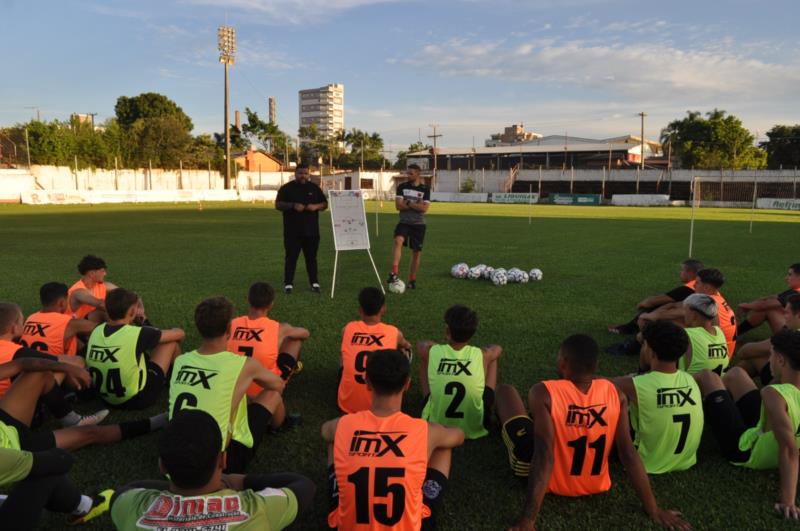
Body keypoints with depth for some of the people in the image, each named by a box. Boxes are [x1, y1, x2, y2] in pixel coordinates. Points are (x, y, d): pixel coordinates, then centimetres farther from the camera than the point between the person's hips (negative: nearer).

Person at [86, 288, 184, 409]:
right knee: (172, 341, 4)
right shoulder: (137, 334, -23)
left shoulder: (96, 330, -8)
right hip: (138, 399, -6)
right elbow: (179, 334, -8)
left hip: (106, 399, 6)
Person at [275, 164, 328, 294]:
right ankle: (288, 284, 6)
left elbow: (325, 204, 11)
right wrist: (293, 206, -20)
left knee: (311, 257, 8)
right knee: (291, 257, 0)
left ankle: (314, 283, 14)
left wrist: (316, 206, -12)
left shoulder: (314, 188, 10)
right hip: (292, 231, -2)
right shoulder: (286, 188, 2)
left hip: (311, 231, 2)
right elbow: (278, 204, -3)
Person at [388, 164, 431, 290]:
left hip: (418, 224, 1)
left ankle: (412, 280, 20)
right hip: (404, 222, -1)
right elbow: (398, 206, -8)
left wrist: (408, 203, -12)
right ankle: (394, 273, -35)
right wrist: (416, 205, -11)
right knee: (398, 241, -30)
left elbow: (424, 208, -9)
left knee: (416, 252, 5)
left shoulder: (425, 189, 1)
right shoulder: (402, 187, 2)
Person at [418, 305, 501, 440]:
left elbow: (420, 344, 14)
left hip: (436, 426, 1)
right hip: (475, 428, 0)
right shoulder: (482, 355, -15)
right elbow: (498, 348, 13)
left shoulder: (432, 352, -15)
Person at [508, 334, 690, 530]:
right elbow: (629, 455, -17)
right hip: (596, 485, 3)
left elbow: (544, 457, -33)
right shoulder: (615, 393, -17)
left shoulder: (543, 393, -28)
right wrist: (653, 510, -8)